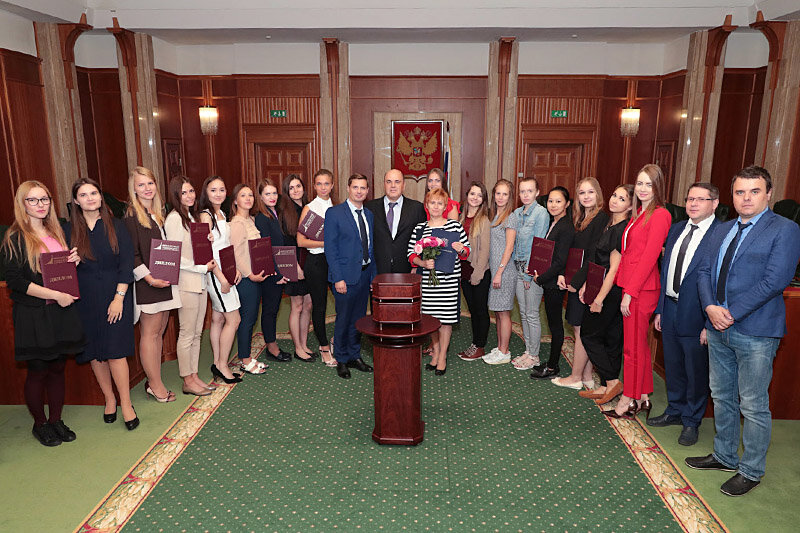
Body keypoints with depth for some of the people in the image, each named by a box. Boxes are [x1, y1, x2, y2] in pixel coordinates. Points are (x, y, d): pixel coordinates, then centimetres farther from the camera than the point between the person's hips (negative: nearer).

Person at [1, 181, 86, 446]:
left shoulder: (57, 232, 12)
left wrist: (74, 262, -1)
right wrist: (55, 295, -19)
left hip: (62, 311, 5)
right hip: (33, 315, -5)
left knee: (58, 367, 11)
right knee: (38, 370, 5)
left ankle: (56, 420, 25)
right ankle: (40, 424, 22)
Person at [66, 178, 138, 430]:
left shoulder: (116, 226, 0)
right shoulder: (68, 230, 5)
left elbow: (127, 264, -4)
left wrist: (119, 297, -10)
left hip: (115, 295, -2)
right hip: (85, 299, 2)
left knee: (115, 350, -6)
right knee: (95, 351, 7)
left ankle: (126, 404, 5)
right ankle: (109, 398, 24)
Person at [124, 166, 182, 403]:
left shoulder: (159, 213, 15)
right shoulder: (131, 216, -8)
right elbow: (131, 254, -13)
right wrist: (149, 278, -18)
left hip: (165, 280, 8)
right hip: (147, 284, -8)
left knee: (159, 331, 11)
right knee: (150, 332, 0)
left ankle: (154, 381, 20)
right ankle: (156, 385, 7)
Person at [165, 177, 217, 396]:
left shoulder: (192, 217, 16)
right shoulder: (174, 219, -11)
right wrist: (203, 268, -12)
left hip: (200, 281, 9)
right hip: (186, 282, -9)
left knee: (197, 332, 13)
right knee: (187, 334, 0)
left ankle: (194, 375, 22)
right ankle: (188, 381, 10)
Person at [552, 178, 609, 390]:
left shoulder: (601, 218, -12)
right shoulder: (579, 218, 14)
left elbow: (594, 256, -18)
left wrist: (576, 281, -17)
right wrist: (562, 274, -3)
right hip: (574, 281, 9)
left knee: (581, 330, 1)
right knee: (583, 331, 13)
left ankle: (575, 378, 12)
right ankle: (587, 376, 23)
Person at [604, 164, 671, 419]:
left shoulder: (659, 215, -12)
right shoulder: (638, 214, 15)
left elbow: (649, 258, -17)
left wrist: (630, 292, -17)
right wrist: (626, 289, 9)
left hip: (642, 289, -9)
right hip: (631, 287, 9)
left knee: (633, 347, 1)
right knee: (639, 345, 16)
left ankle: (628, 401, 14)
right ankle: (643, 398, 27)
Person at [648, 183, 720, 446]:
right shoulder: (676, 229, 9)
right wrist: (660, 309, 13)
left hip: (696, 315, -6)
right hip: (670, 308, 7)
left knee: (696, 371, 9)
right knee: (673, 366, 19)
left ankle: (691, 421, 27)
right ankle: (674, 411, 38)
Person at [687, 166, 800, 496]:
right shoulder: (721, 231, 13)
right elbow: (704, 272, 9)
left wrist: (732, 313, -18)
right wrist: (711, 306, -9)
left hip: (755, 333, -6)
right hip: (718, 330, 6)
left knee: (753, 406, 4)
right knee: (721, 397, 17)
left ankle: (751, 471, 21)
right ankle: (724, 456, 34)